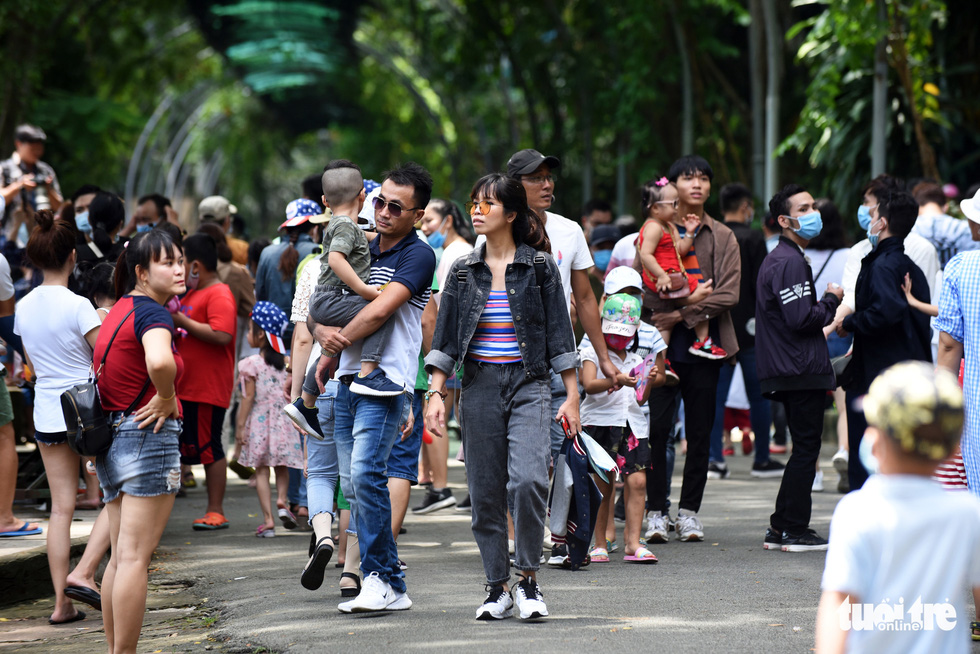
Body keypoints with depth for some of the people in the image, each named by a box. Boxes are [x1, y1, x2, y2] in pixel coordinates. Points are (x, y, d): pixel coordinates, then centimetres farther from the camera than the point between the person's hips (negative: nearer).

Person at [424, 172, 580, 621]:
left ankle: (528, 578, -3)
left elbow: (559, 333, 2)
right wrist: (436, 393, -2)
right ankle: (498, 588, 13)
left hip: (528, 385, -3)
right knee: (485, 492, 2)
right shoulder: (463, 272, 9)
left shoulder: (539, 267, 2)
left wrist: (571, 396, -1)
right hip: (479, 386, 3)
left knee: (527, 480, -20)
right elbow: (445, 337, 9)